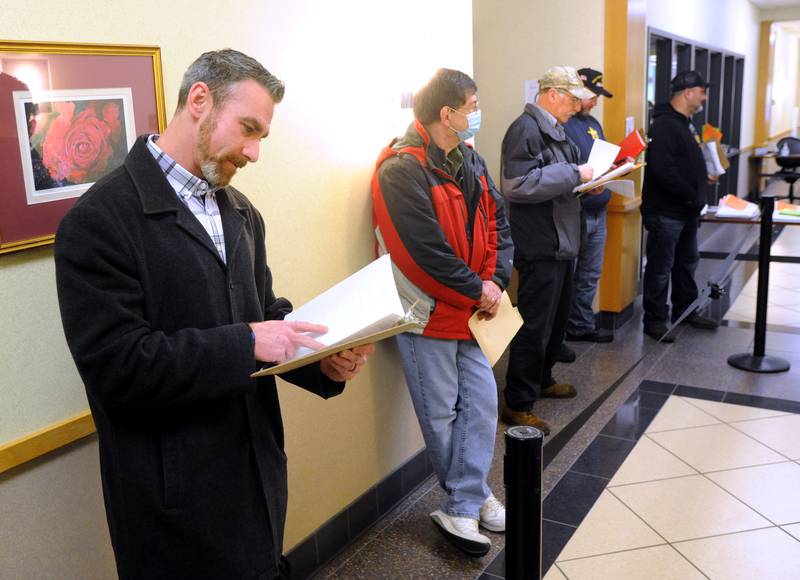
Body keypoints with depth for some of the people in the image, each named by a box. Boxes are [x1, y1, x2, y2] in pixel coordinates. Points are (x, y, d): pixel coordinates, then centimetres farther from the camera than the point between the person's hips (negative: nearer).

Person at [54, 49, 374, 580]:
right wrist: (245, 343, -23)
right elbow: (116, 366, -22)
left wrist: (324, 361, -7)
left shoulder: (242, 213, 8)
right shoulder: (100, 220, -16)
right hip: (177, 494, -7)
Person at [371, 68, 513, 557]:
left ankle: (463, 508, 18)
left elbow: (499, 222, 8)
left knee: (481, 400, 7)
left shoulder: (471, 163, 8)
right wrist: (477, 290, -15)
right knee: (441, 413, 5)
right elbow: (427, 250, -23)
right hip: (427, 311, -8)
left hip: (471, 308, 8)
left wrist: (495, 280, -7)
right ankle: (473, 497, 25)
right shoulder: (403, 170, -18)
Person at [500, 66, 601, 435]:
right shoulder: (526, 129, -16)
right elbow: (517, 184, -27)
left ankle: (542, 380, 38)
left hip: (561, 243, 10)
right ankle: (518, 405, 4)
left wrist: (586, 182, 7)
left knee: (557, 317, 21)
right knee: (535, 325, -5)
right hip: (539, 248, -10)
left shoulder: (554, 130, 17)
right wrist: (573, 174, -22)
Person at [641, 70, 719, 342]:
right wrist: (691, 195, -21)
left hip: (687, 212, 10)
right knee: (661, 267, -1)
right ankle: (655, 319, 9)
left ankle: (685, 311, 34)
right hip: (666, 211, -10)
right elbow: (663, 171, -28)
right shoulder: (664, 125, -18)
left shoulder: (686, 124, 15)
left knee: (687, 262, 20)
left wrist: (703, 176, 7)